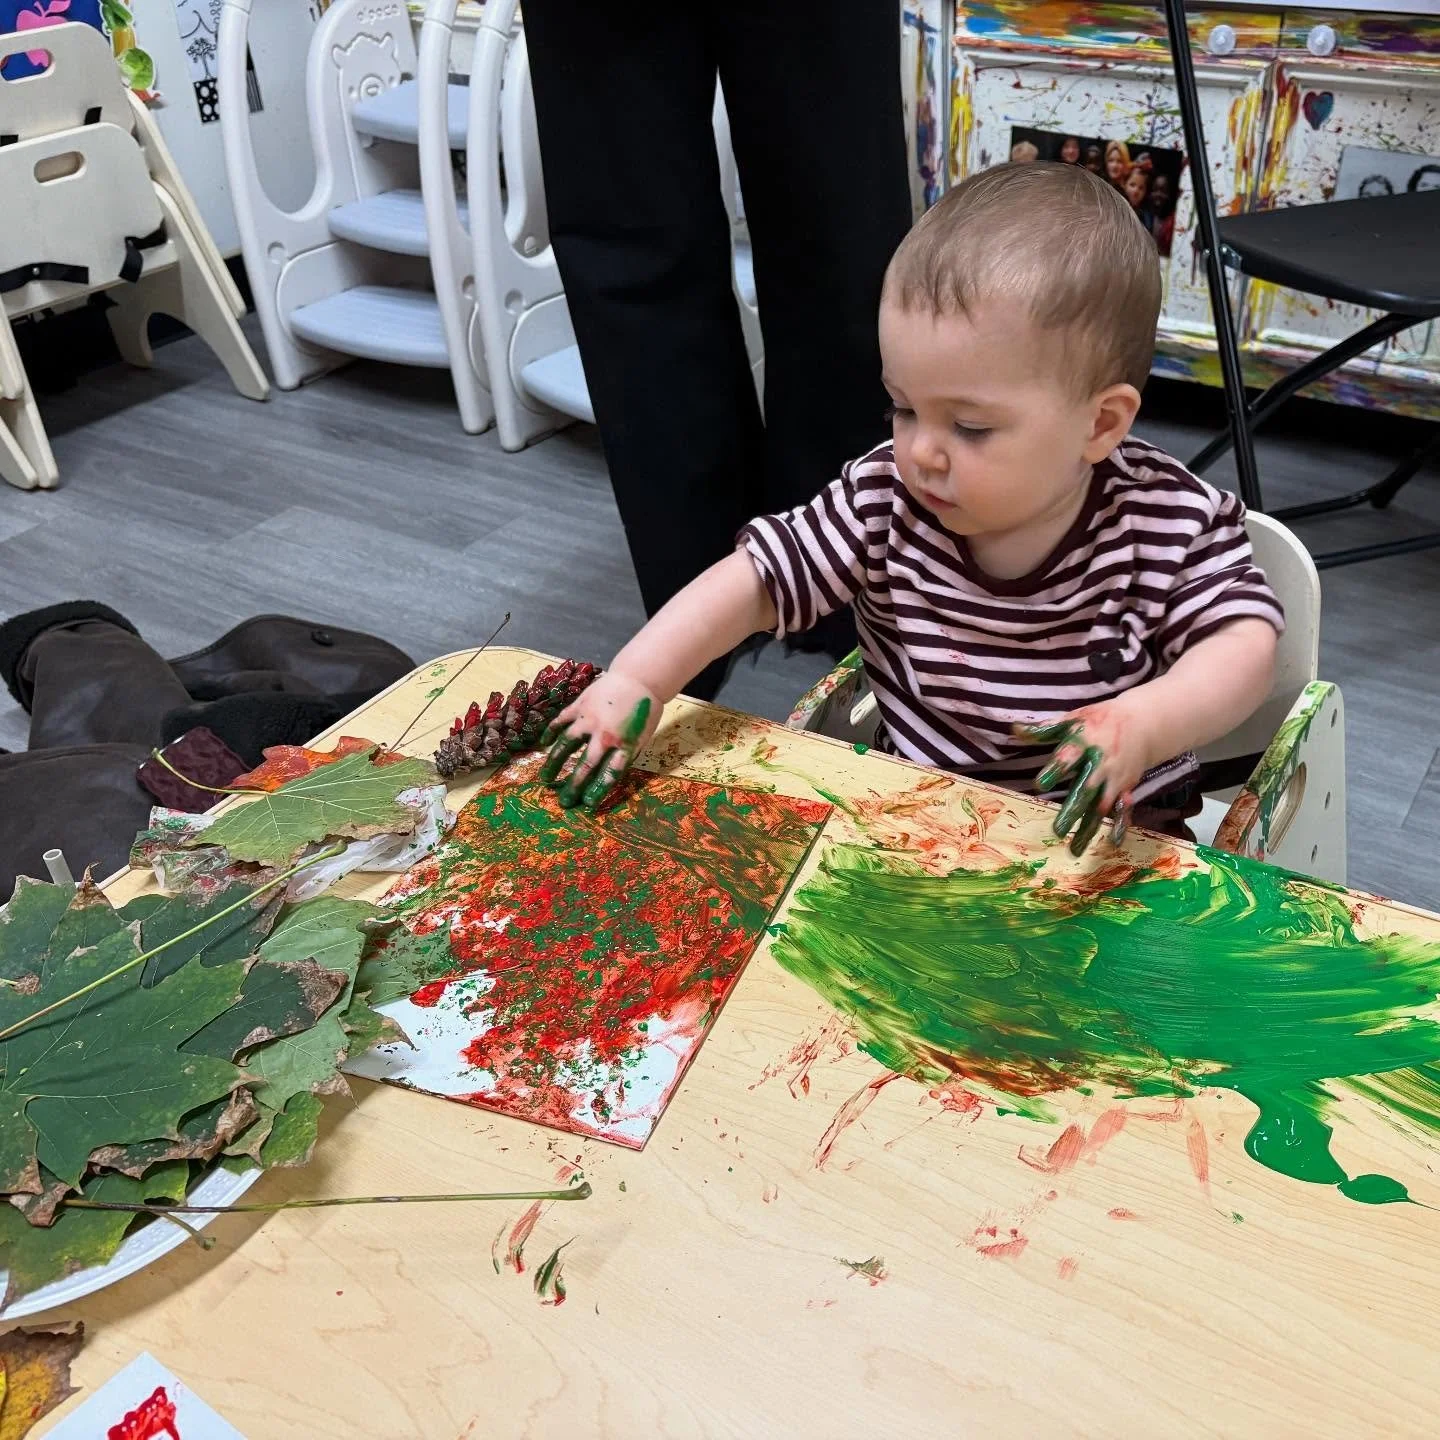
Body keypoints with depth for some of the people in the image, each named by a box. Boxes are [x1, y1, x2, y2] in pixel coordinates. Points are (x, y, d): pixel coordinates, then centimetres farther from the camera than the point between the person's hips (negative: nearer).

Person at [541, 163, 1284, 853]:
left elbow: (1245, 644, -15)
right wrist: (635, 681, -23)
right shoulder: (884, 501, -9)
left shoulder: (1167, 522, -14)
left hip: (1110, 834, 0)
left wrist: (1142, 725, -37)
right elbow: (754, 579, -9)